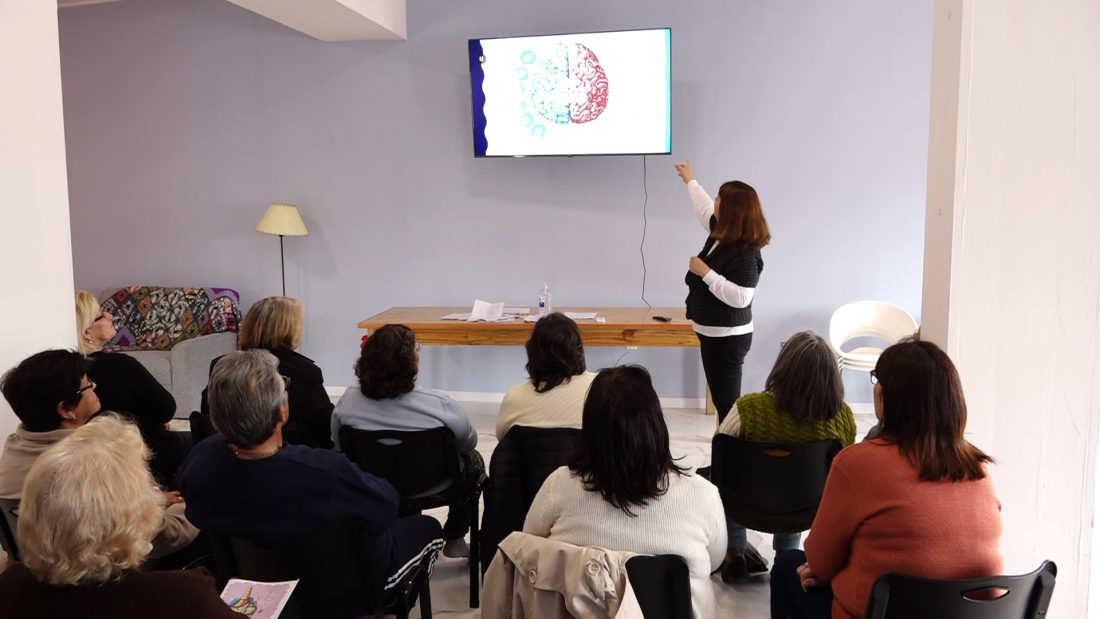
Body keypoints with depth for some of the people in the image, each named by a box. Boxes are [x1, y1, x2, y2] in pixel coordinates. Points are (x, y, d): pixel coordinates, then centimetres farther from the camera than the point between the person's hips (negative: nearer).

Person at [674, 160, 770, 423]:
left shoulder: (745, 254, -22)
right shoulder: (722, 234, 5)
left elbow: (740, 298, -30)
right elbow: (705, 210, 25)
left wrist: (706, 273, -25)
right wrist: (690, 181, 38)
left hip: (728, 338, -10)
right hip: (714, 334, 10)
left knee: (726, 401, -7)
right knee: (721, 399, 17)